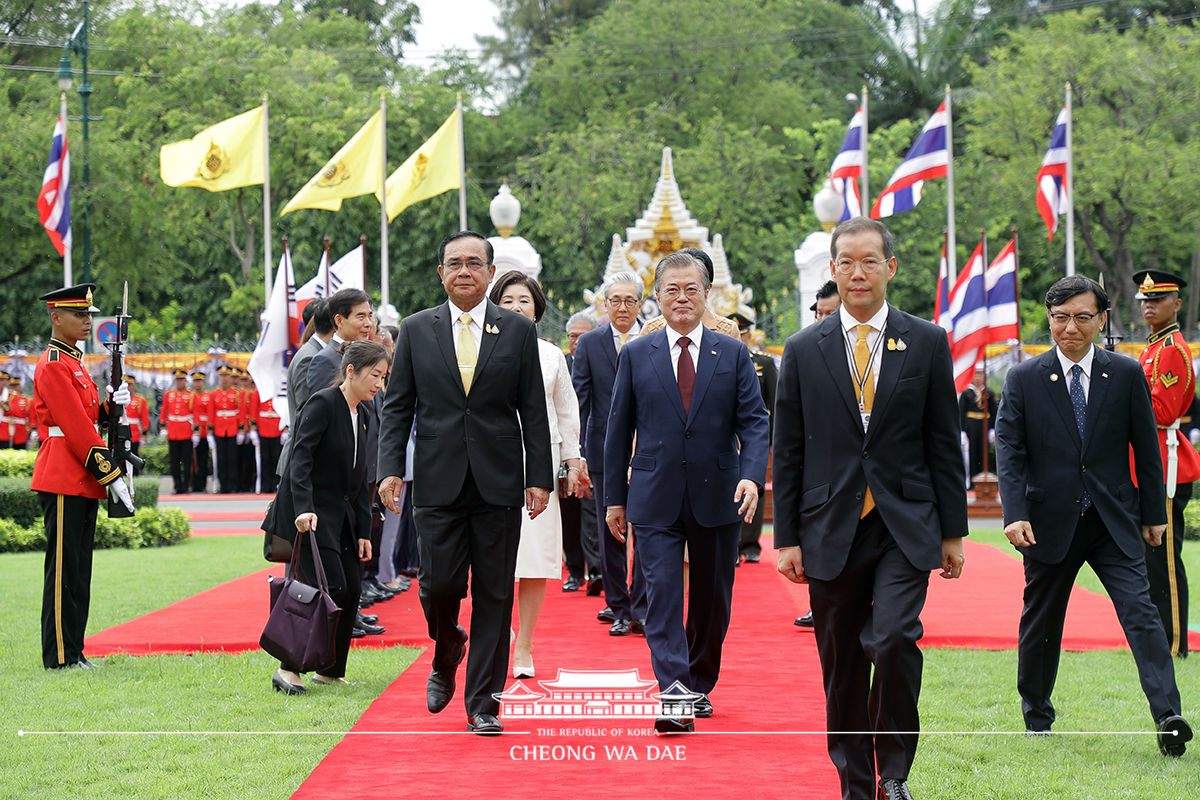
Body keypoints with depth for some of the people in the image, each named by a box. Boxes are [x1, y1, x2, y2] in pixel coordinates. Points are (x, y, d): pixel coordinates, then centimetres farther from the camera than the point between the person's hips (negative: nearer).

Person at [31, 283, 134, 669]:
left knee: (78, 570, 11)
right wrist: (111, 475, -17)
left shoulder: (73, 362, 19)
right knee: (63, 568, -6)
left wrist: (110, 403, -2)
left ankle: (73, 653, 15)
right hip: (63, 482, -10)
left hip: (82, 482, 10)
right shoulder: (53, 366, -12)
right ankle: (60, 657, -3)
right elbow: (76, 427, -17)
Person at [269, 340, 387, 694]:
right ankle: (288, 669, -8)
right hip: (310, 512, -8)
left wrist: (363, 532, 11)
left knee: (352, 589, 5)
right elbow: (301, 459, -22)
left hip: (342, 514, 8)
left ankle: (330, 671, 17)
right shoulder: (322, 404, -12)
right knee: (331, 587, -15)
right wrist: (303, 509, -34)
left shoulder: (365, 418, 12)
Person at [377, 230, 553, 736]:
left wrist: (539, 477, -1)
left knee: (494, 595, 2)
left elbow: (533, 410, 5)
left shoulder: (518, 330, 5)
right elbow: (397, 406, 7)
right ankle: (446, 656, 29)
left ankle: (483, 702, 10)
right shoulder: (416, 330, 7)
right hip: (438, 482, 0)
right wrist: (390, 469, -4)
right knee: (439, 585, -4)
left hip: (499, 484, 0)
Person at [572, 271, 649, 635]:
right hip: (605, 451, 1)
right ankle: (618, 606, 17)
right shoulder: (589, 343, 5)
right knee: (610, 534, 6)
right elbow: (578, 400, 3)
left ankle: (641, 608, 7)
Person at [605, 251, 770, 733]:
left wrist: (752, 476, -18)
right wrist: (614, 496, 6)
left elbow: (754, 422, 0)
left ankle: (699, 686, 27)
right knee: (662, 594, -13)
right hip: (655, 499, -1)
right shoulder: (636, 355, 6)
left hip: (717, 497, 1)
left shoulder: (733, 355, 6)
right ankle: (674, 698, -20)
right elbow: (619, 430, 8)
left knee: (712, 599, 10)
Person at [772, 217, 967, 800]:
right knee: (842, 665, 5)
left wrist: (953, 532, 4)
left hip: (905, 527, -1)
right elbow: (788, 453, 7)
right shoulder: (803, 351, 6)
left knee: (894, 640, -18)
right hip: (832, 530, 1)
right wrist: (786, 538, 3)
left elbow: (944, 444, 6)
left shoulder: (927, 343, 5)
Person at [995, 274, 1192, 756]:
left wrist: (1153, 513, 8)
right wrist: (1015, 513, -15)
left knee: (1140, 611, -13)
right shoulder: (1023, 380, 0)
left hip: (1114, 523, 0)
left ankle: (1168, 716, -18)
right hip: (1050, 523, 0)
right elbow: (1009, 451, -3)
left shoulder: (1127, 375, 3)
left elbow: (1146, 448, 7)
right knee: (1041, 622, 11)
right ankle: (1037, 718, 28)